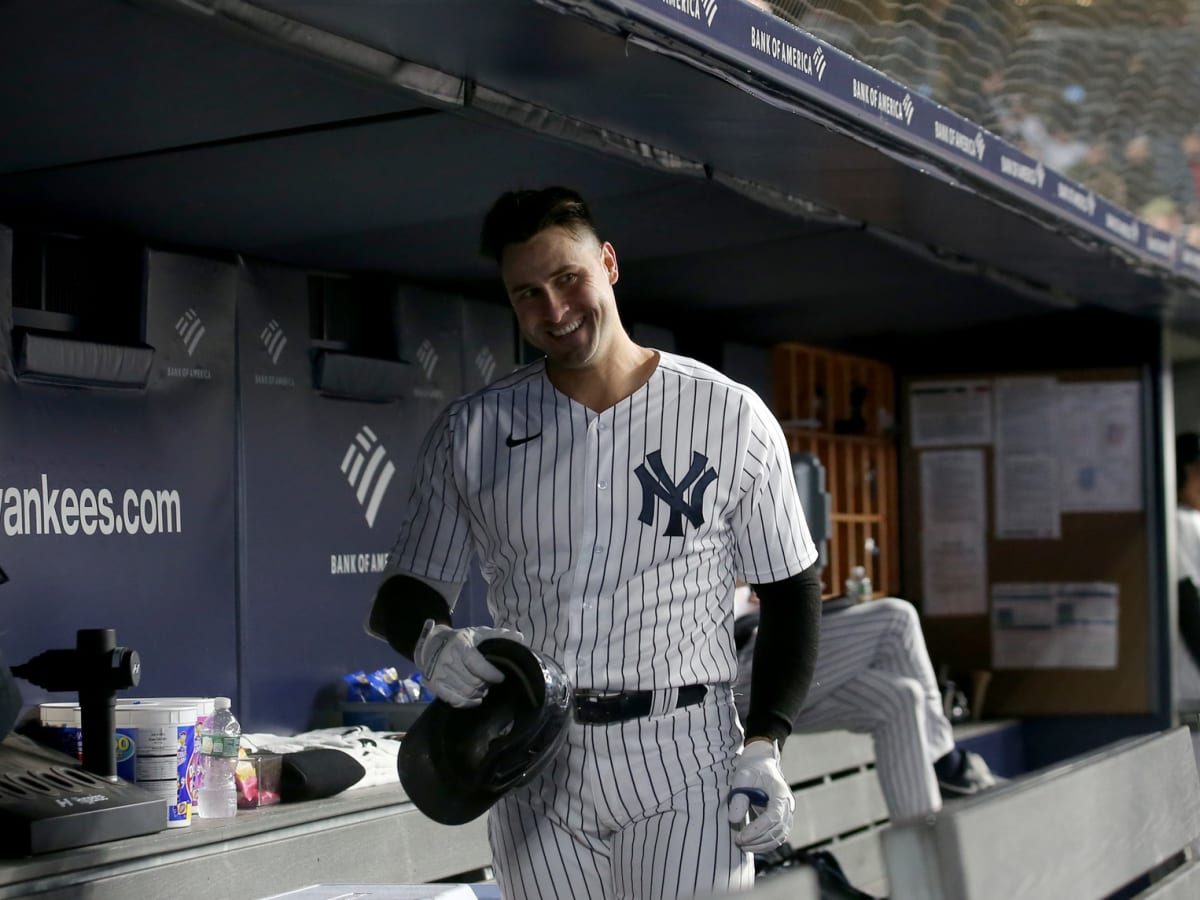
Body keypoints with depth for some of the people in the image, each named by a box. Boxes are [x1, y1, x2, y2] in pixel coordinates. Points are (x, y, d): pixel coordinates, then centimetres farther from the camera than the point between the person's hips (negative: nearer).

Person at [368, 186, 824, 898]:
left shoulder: (732, 417, 1)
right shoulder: (470, 433, 6)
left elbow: (792, 592, 6)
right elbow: (407, 592, 10)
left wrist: (763, 746, -5)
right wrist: (431, 642, -14)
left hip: (686, 765, -2)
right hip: (534, 774, 2)